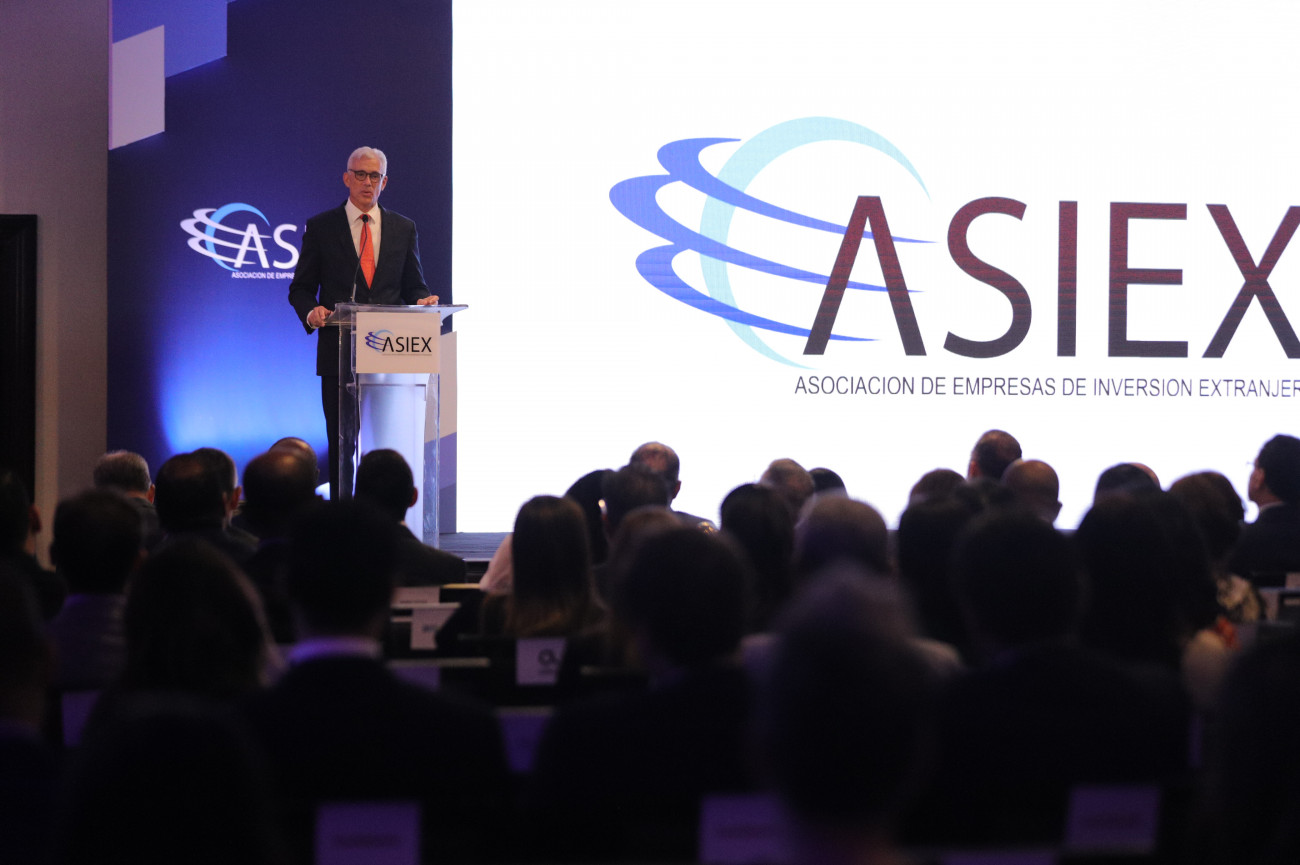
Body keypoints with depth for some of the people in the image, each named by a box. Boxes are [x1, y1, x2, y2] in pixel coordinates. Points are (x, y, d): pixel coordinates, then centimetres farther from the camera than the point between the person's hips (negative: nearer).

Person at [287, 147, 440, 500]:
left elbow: (413, 286, 14)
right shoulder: (320, 227, 6)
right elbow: (301, 288, 6)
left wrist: (423, 300, -10)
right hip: (339, 351, -1)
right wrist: (311, 311, -16)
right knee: (341, 441, 0)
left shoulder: (404, 229, 12)